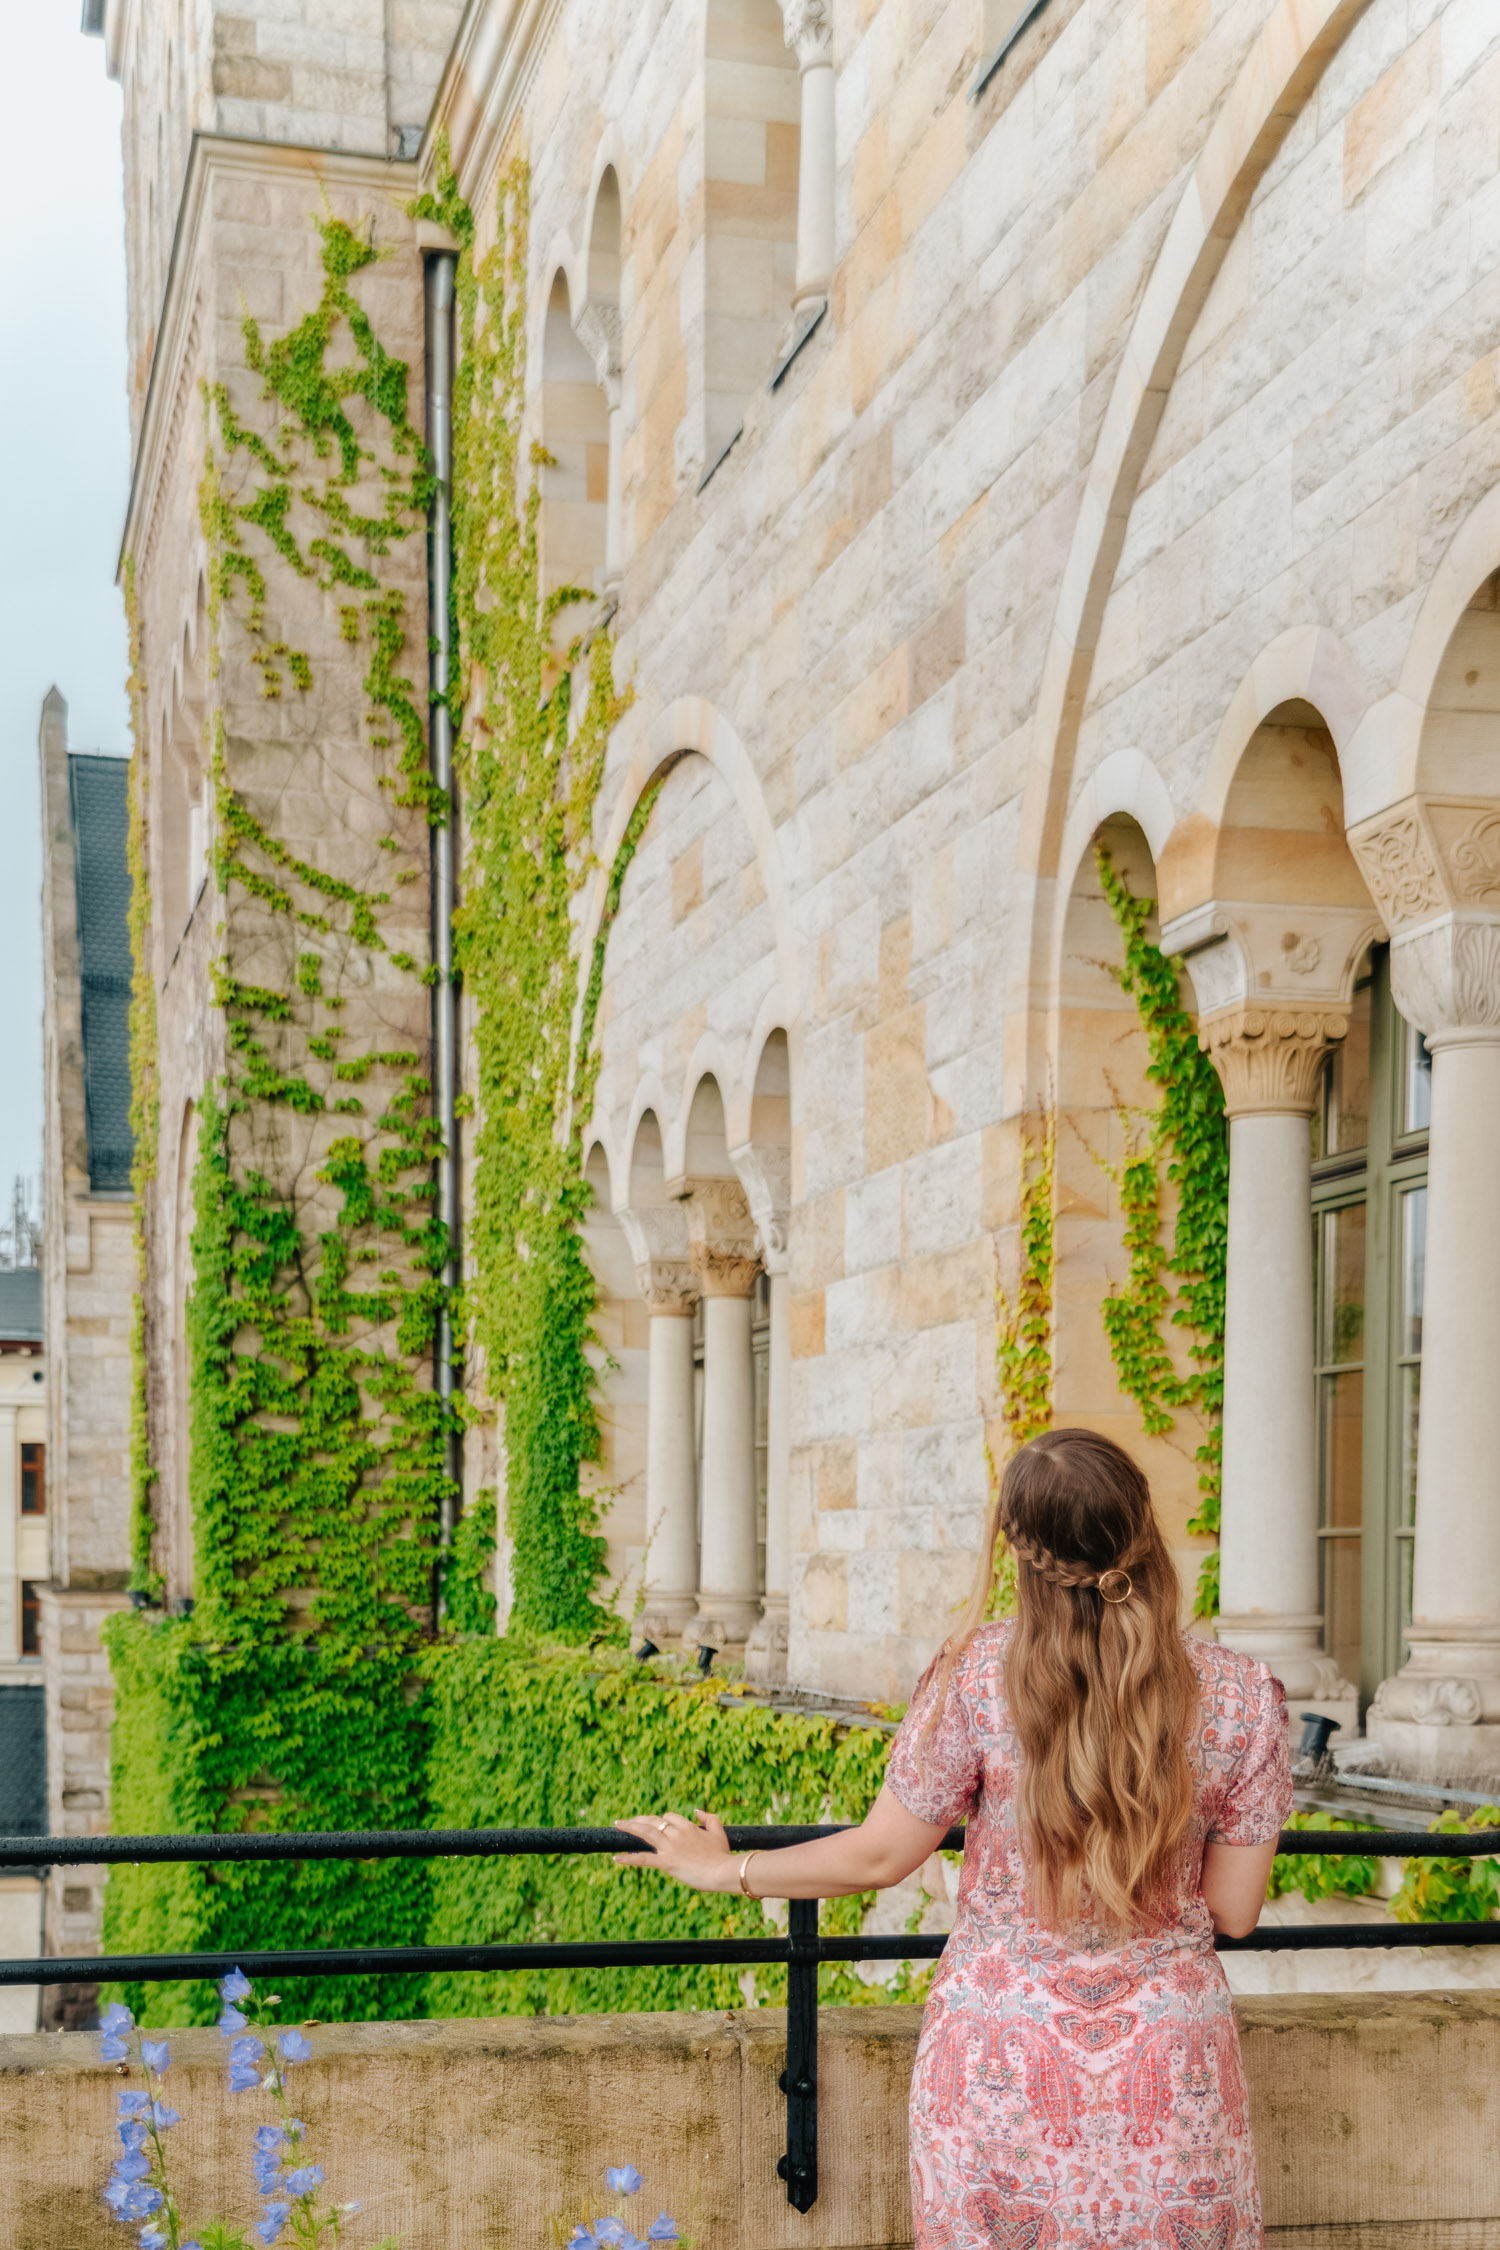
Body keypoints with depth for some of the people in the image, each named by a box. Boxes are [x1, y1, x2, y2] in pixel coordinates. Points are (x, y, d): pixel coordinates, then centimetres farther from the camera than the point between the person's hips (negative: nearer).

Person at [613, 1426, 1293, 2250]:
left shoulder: (977, 1673, -13)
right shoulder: (1242, 1697, -9)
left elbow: (876, 1857, -3)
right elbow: (1234, 1911, -1)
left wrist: (724, 1868, 13)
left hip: (1001, 2067, -1)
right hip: (1169, 2067, 1)